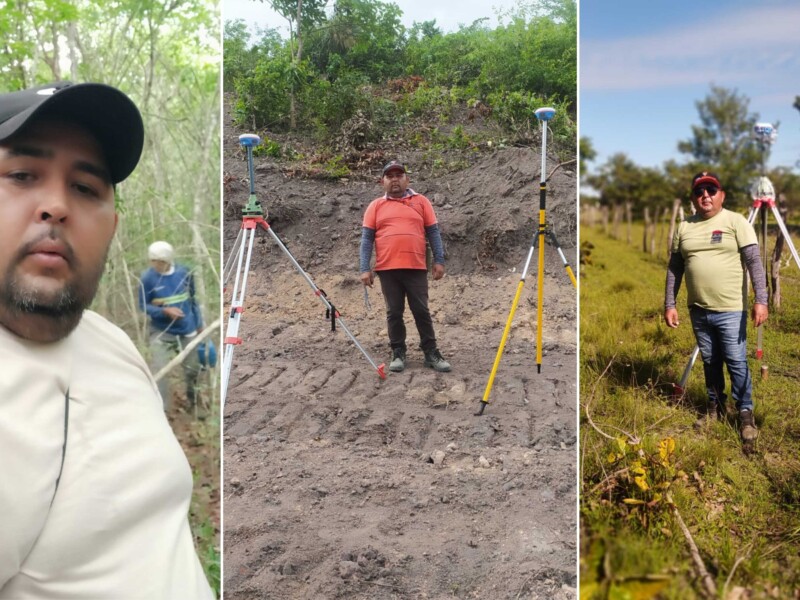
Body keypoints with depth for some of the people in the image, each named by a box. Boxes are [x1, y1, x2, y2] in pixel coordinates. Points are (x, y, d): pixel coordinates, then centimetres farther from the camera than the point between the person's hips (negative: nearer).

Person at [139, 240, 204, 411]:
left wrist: (199, 324, 9)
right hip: (161, 332, -2)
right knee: (158, 371, -10)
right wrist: (165, 311, -24)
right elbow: (143, 306, -7)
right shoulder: (148, 278, -14)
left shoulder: (184, 273, -7)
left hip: (187, 330, 3)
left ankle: (192, 396, 45)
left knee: (192, 368, 16)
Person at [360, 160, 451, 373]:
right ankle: (398, 353, 17)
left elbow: (433, 232, 7)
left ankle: (431, 353, 12)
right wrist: (365, 269, -3)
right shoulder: (376, 206, 8)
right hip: (387, 269, 1)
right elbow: (367, 238, 5)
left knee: (422, 311, 4)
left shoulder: (420, 201, 9)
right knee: (394, 313, 7)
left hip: (416, 267, 0)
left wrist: (439, 260, -1)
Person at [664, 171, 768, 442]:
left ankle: (745, 413, 12)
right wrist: (670, 304, 5)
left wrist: (760, 300, -19)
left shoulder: (736, 222, -4)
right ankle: (715, 404, 30)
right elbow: (675, 269, 10)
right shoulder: (684, 228, 7)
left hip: (731, 310, -4)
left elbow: (754, 262, -10)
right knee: (710, 362, 15)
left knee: (737, 363, -1)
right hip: (698, 311, 4)